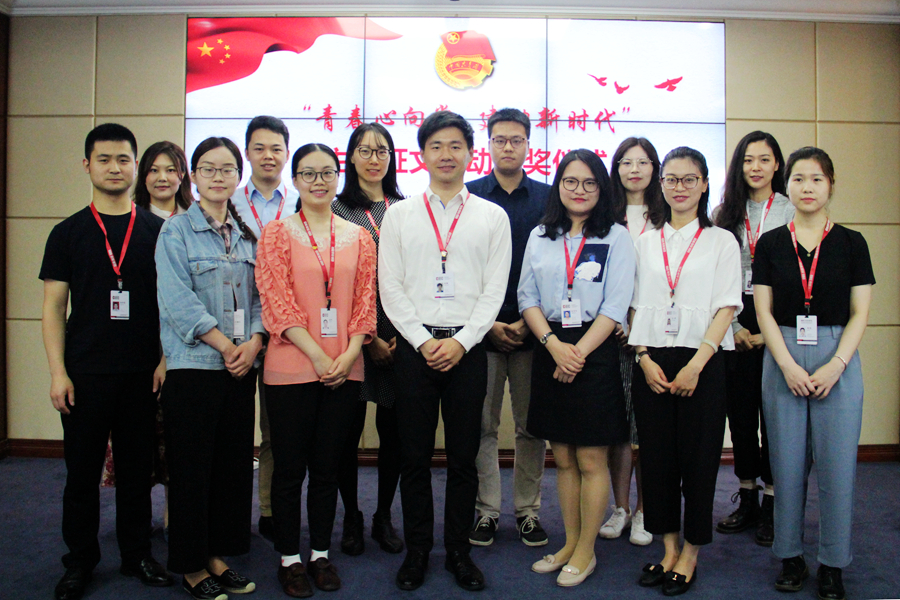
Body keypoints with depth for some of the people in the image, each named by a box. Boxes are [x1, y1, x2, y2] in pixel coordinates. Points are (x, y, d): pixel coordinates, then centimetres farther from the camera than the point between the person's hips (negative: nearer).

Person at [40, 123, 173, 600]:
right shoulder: (68, 233, 4)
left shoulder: (158, 231, 4)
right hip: (85, 375, 0)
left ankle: (137, 555, 26)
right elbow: (54, 307, 3)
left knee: (137, 470, 10)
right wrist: (57, 372, -4)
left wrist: (166, 359, -2)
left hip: (143, 373, 0)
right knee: (82, 472, 9)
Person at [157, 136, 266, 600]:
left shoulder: (248, 233, 13)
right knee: (192, 466, 2)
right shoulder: (176, 231, 0)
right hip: (194, 365, -4)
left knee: (234, 462, 9)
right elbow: (178, 300, -10)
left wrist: (253, 342, -7)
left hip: (242, 365, 5)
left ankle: (217, 553, 24)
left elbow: (260, 296, 9)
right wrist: (224, 345, -13)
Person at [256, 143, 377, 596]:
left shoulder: (358, 237, 10)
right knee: (290, 468, 6)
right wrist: (317, 355, -14)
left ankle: (320, 554, 27)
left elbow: (365, 302, 6)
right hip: (292, 368, -2)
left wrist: (349, 354, -8)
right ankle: (289, 558, 22)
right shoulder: (277, 234, 1)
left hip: (344, 370, 3)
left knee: (327, 466, 12)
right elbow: (277, 302, -7)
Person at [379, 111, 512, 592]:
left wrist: (461, 341, -10)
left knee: (463, 457, 7)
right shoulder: (399, 215, 8)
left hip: (467, 347, 0)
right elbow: (390, 288, 2)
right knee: (414, 456, 7)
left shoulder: (492, 216, 7)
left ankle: (459, 551, 22)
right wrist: (424, 341, -8)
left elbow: (494, 290, 1)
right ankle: (416, 550, 22)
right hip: (414, 345, 1)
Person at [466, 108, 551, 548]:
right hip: (480, 328, 0)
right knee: (482, 425, 6)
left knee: (532, 425, 8)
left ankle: (528, 510, 22)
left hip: (533, 330, 1)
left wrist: (529, 321, -6)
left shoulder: (548, 198, 6)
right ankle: (486, 510, 20)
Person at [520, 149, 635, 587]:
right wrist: (554, 344, -10)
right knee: (563, 457, 12)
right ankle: (570, 543, 26)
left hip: (594, 352, -3)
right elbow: (527, 297, 5)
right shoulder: (540, 237, 11)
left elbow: (615, 306, -6)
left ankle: (586, 550, 18)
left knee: (591, 459, 3)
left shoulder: (616, 237, 0)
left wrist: (579, 351, -13)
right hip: (548, 352, 4)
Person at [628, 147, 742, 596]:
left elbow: (726, 308, -4)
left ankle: (690, 555, 18)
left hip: (701, 362, -2)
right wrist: (644, 357, -4)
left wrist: (696, 364, -14)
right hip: (651, 362, 3)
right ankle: (668, 549, 22)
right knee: (656, 454, 6)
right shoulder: (645, 243, 12)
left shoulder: (721, 241, 4)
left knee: (697, 457, 2)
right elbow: (635, 306, 10)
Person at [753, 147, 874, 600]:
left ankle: (832, 563, 18)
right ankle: (790, 557, 21)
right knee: (787, 463, 5)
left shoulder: (851, 243, 5)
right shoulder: (770, 243, 5)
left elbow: (859, 313, 1)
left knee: (836, 464, 2)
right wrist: (789, 366, -9)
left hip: (837, 360, 0)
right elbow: (764, 311, 1)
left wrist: (834, 366, -11)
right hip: (782, 360, 1)